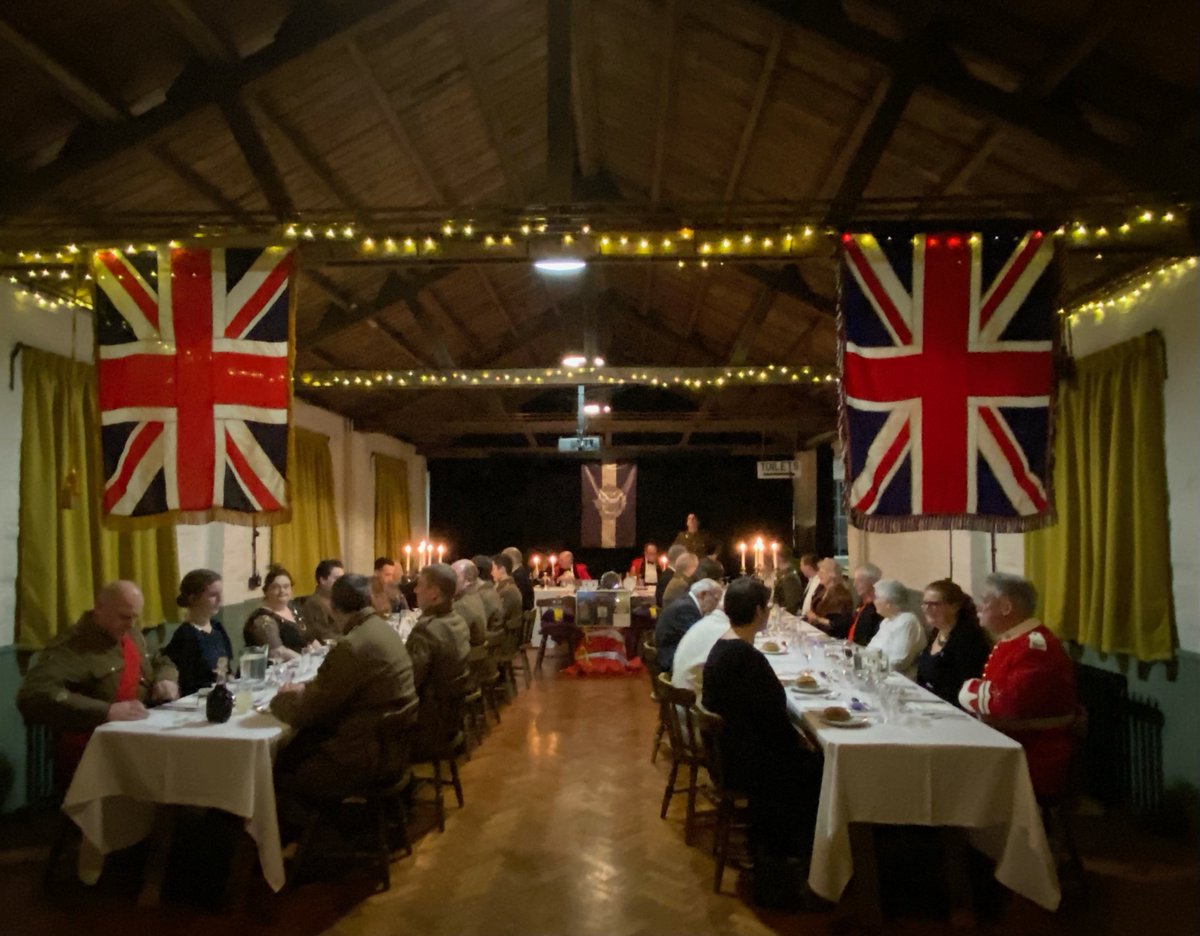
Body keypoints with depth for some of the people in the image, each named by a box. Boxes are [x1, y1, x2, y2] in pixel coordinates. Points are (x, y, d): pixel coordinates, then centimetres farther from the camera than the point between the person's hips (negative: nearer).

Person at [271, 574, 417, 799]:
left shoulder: (351, 646, -21)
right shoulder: (382, 629, 6)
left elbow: (306, 713, -11)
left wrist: (281, 700, 6)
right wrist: (305, 688, 11)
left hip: (372, 752, -9)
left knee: (280, 777, 0)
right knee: (293, 747, 11)